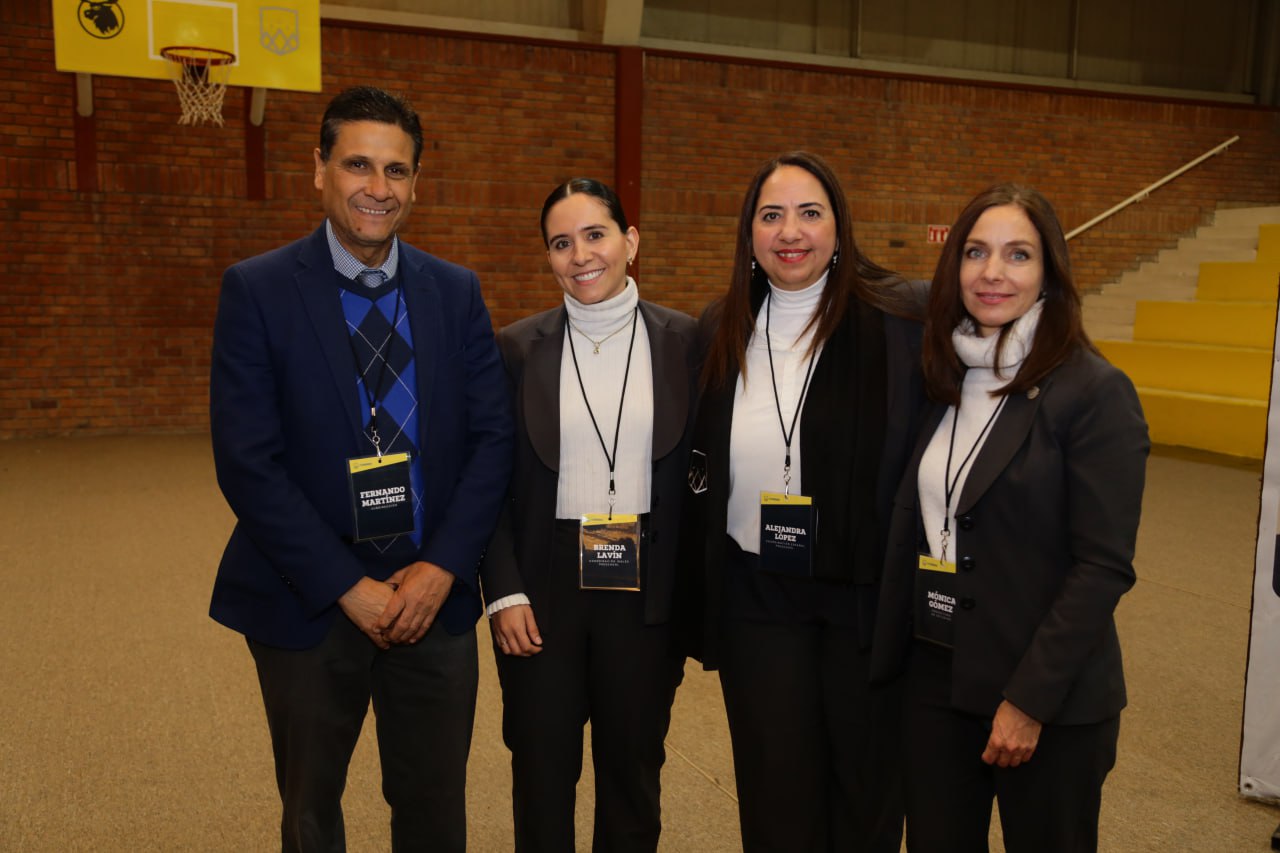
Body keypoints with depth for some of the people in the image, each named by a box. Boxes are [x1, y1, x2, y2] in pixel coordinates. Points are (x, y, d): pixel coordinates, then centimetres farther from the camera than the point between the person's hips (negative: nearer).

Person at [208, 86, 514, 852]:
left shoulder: (457, 292, 3)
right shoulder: (257, 290, -7)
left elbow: (494, 438, 0)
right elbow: (247, 462, -12)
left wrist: (442, 568, -11)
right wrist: (349, 588, -14)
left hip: (435, 595, 2)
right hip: (309, 605, -2)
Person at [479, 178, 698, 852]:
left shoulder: (684, 342, -2)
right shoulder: (517, 349, -1)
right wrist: (504, 592, -7)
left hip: (646, 589, 0)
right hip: (542, 590, 0)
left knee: (633, 775, 15)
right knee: (541, 774, 13)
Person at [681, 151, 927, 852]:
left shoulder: (900, 317, -10)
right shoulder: (721, 332, 3)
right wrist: (699, 599, 11)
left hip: (868, 590, -2)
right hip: (755, 592, 3)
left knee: (867, 785, 15)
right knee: (774, 794, 13)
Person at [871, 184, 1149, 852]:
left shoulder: (1095, 392, -11)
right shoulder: (944, 382, 6)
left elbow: (1103, 566, -15)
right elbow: (916, 530, 9)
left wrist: (1030, 698, -17)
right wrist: (891, 656, 4)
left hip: (1050, 698, -5)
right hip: (935, 675, 5)